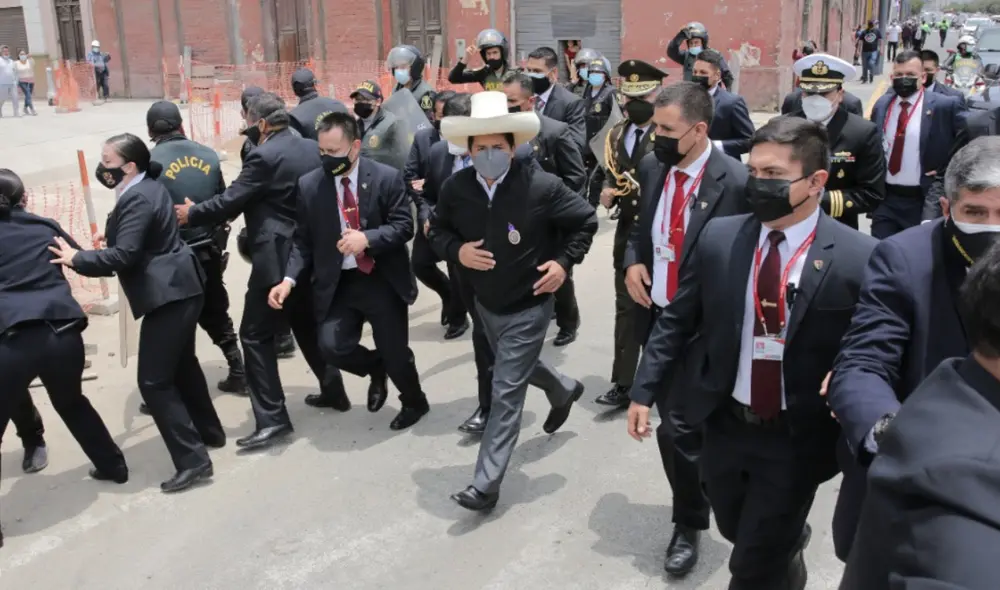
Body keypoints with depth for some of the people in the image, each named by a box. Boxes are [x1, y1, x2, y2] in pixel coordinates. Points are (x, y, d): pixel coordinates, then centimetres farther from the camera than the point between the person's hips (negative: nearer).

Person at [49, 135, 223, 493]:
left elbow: (124, 255, -24)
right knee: (182, 365, 24)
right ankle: (209, 431, 38)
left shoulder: (137, 199, -18)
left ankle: (192, 460, -7)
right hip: (180, 287, 11)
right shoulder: (149, 187, 13)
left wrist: (77, 259, -15)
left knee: (153, 381, -8)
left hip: (168, 295, -11)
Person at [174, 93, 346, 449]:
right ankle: (332, 389, 32)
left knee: (256, 335, -3)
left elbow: (229, 202, -14)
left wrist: (191, 214, 1)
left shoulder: (264, 156, -15)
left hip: (276, 259, -8)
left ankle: (271, 418, -6)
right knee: (307, 325, 23)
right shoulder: (312, 148, 8)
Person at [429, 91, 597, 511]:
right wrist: (456, 250, -14)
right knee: (518, 366, 29)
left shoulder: (541, 185, -21)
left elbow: (586, 221, -7)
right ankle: (563, 390, 60)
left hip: (527, 306, -5)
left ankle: (486, 484, 6)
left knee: (506, 393, -4)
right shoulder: (456, 188, -11)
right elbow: (438, 228, 6)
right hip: (485, 303, 6)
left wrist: (564, 262, -16)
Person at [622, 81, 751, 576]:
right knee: (674, 422, 18)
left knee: (678, 429, -4)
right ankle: (696, 503, 43)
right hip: (655, 316, 6)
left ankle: (688, 525, 22)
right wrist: (632, 261, -3)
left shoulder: (734, 182, -18)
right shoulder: (651, 167, 2)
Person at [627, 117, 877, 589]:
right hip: (723, 426, 4)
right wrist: (644, 391, 2)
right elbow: (677, 320, 3)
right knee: (738, 532, 27)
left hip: (796, 439, -4)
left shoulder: (858, 258, -16)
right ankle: (788, 549, 60)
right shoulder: (718, 237, -5)